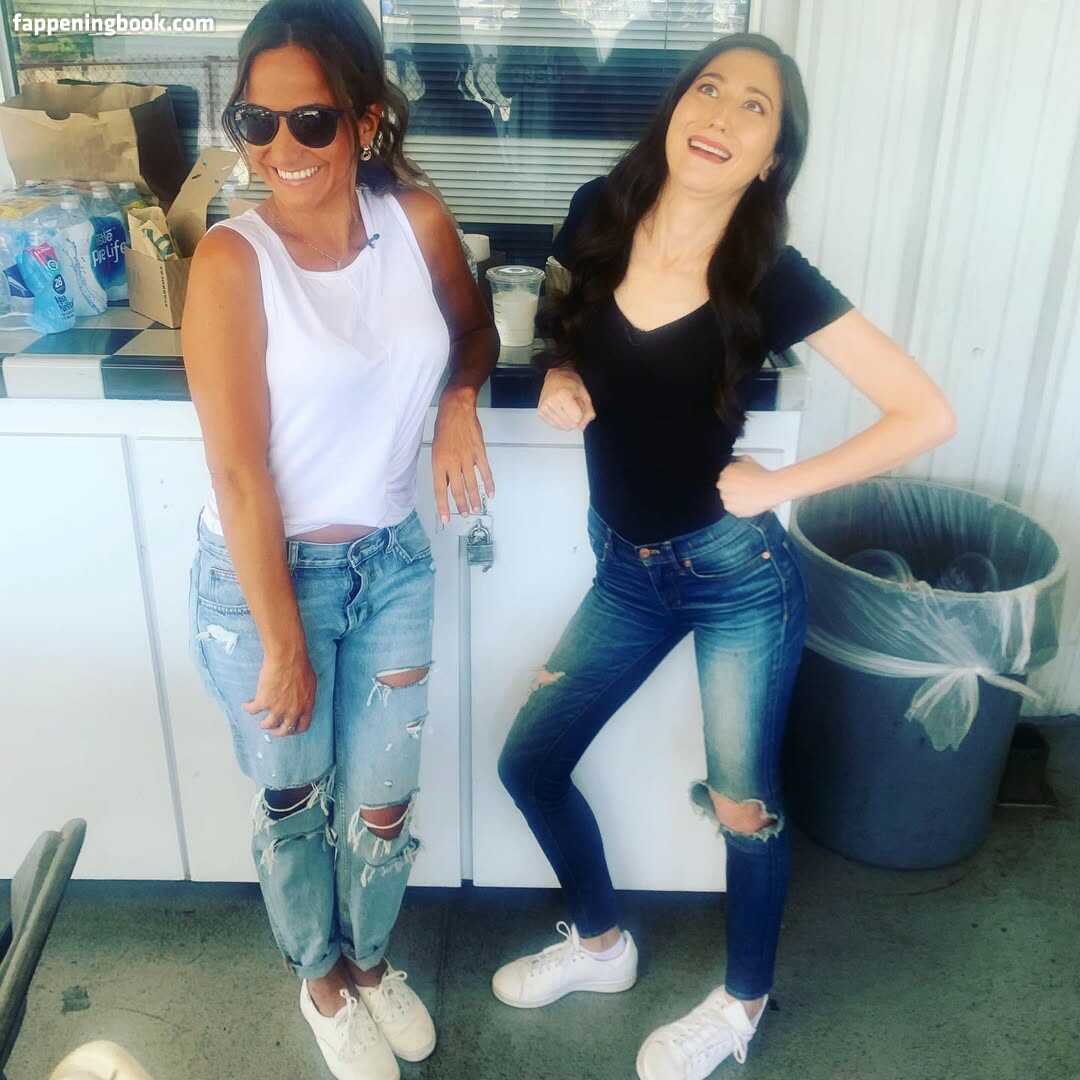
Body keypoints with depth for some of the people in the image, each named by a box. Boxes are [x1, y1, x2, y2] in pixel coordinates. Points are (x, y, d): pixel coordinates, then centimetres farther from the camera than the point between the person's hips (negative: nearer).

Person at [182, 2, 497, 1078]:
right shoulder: (232, 257, -18)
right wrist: (283, 644, -14)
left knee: (384, 801, 17)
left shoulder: (417, 221, -6)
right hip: (264, 574, -3)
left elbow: (473, 326, 16)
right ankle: (319, 979, 48)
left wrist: (460, 399, -6)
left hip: (393, 561, 4)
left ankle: (371, 960, 49)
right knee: (294, 799, 18)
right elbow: (240, 476, -18)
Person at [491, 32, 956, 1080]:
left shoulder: (771, 278, -17)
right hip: (626, 568, 5)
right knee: (528, 761, 12)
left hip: (738, 573, -4)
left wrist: (778, 485, -16)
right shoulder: (602, 214, -5)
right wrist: (559, 377, -5)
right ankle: (600, 943, 40)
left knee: (742, 807, 9)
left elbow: (927, 413, -15)